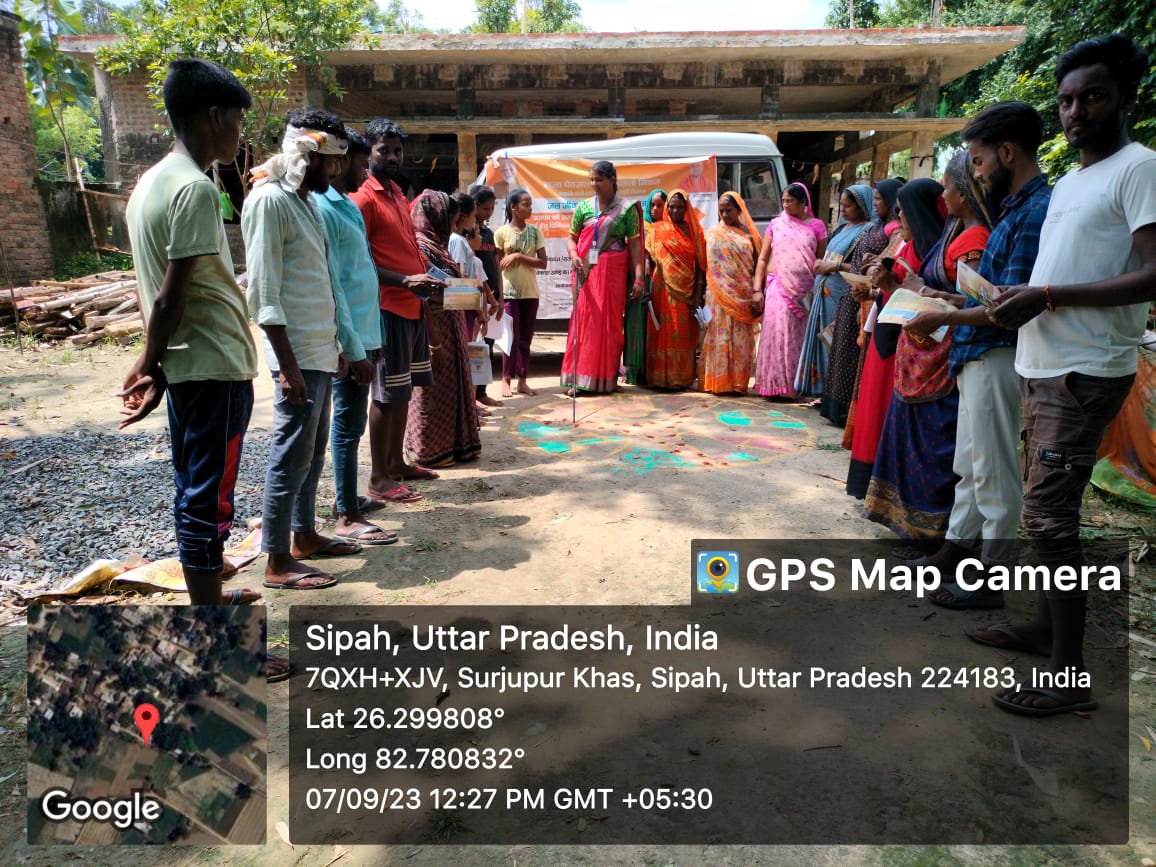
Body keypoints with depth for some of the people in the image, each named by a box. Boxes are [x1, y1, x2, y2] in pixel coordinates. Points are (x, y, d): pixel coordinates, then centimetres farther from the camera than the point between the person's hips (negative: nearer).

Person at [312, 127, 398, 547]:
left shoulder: (345, 204, 15)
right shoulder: (324, 208, -14)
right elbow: (330, 286, -19)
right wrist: (353, 348, -20)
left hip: (362, 332, 9)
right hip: (349, 336, -9)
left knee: (350, 421, 16)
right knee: (349, 424, -4)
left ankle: (346, 497, 28)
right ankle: (348, 517, 5)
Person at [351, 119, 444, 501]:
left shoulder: (397, 194, 18)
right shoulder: (363, 198, -9)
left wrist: (426, 276, 8)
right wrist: (406, 280, -24)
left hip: (411, 304, 9)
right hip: (387, 307, -9)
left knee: (404, 390, 14)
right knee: (387, 394, -5)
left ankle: (396, 463, 25)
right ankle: (379, 478, 4)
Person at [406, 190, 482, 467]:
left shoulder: (438, 245, 13)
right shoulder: (422, 247, -15)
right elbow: (422, 299, -20)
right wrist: (433, 341, -22)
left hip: (452, 328, 9)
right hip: (436, 329, -9)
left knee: (454, 385, 15)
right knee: (434, 389, 1)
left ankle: (455, 444, 26)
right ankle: (430, 450, 14)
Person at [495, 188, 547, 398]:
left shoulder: (534, 231, 5)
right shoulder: (501, 233, -3)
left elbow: (543, 263, -2)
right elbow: (496, 265, -2)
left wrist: (518, 256, -13)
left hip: (530, 292, 3)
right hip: (509, 292, -3)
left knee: (525, 339, 7)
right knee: (512, 337, -4)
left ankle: (522, 380, 13)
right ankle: (506, 380, 6)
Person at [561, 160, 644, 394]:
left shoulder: (627, 208, 3)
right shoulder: (584, 206, 9)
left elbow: (634, 244, -1)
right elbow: (572, 237, 12)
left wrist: (638, 278, -7)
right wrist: (574, 255, -10)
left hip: (613, 272, -1)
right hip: (586, 271, 2)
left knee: (609, 323, 1)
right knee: (582, 321, -2)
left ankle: (606, 379, 10)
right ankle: (579, 378, 3)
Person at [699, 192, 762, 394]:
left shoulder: (748, 232, 9)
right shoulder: (715, 233, 5)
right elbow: (711, 266, 2)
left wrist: (757, 292, -3)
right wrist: (720, 292, -7)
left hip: (744, 295, 2)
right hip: (723, 296, -2)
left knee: (742, 339, 4)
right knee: (722, 336, -2)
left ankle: (738, 381, 10)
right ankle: (719, 382, 2)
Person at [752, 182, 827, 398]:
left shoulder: (816, 226, 6)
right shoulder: (775, 224, 7)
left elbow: (822, 259, 6)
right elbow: (762, 258, 7)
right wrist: (757, 288, 0)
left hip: (804, 289, 0)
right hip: (778, 286, 0)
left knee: (800, 337, 3)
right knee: (777, 333, -5)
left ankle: (799, 384, 12)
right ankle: (776, 383, 2)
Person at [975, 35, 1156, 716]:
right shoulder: (1069, 181, 18)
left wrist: (1045, 295, -19)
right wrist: (1015, 300, 7)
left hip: (1086, 372, -9)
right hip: (1043, 365, 9)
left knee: (1049, 514, -11)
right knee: (1047, 505, 15)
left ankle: (1070, 677, -3)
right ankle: (1047, 625, 29)